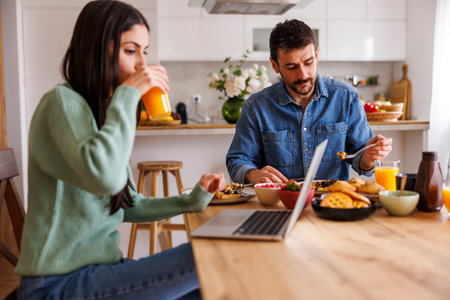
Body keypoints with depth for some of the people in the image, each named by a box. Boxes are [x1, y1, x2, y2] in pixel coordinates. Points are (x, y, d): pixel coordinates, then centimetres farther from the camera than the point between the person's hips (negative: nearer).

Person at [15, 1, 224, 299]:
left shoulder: (106, 111, 12)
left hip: (101, 267, 8)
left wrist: (192, 200, 4)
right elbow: (105, 178, -35)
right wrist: (128, 94, -24)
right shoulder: (63, 101, -15)